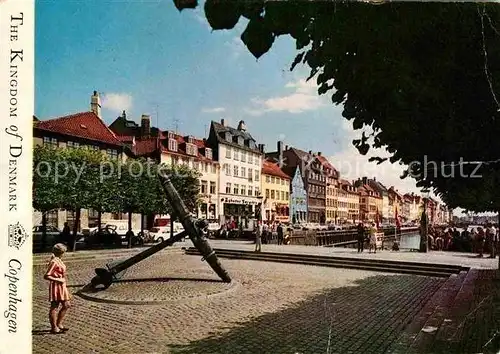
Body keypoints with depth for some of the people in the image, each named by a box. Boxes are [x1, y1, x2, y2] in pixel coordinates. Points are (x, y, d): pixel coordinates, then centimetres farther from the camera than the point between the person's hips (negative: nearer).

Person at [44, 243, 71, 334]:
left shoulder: (58, 260, 10)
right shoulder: (54, 262, -19)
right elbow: (46, 276, -23)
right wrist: (58, 280, -21)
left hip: (62, 286, 10)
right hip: (56, 286, -10)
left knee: (66, 305, 15)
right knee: (54, 307, 2)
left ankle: (59, 324, 26)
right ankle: (54, 328, 13)